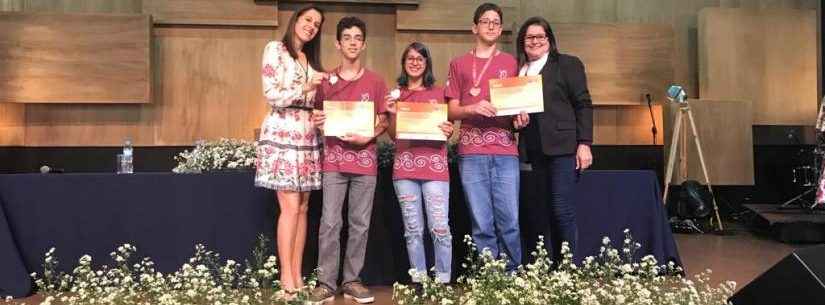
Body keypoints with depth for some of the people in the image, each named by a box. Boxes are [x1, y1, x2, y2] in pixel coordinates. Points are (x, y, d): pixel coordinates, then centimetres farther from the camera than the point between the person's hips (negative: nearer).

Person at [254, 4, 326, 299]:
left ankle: (297, 276, 9)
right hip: (283, 134, -7)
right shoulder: (275, 49, 0)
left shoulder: (310, 59, 21)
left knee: (302, 208, 4)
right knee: (290, 207, -10)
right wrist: (305, 88, -18)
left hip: (308, 136, 7)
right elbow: (272, 95, -11)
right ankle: (286, 278, -2)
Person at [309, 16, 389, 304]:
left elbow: (383, 121, 7)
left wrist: (367, 137, -11)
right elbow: (318, 118, 15)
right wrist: (317, 121, -8)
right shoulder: (326, 81, 7)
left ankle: (351, 280, 14)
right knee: (330, 222, -4)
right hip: (334, 159, 0)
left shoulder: (375, 81, 6)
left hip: (365, 159, 0)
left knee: (360, 223, 4)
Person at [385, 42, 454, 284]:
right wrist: (392, 114, -4)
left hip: (435, 164, -1)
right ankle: (418, 280, 13)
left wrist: (449, 131, -9)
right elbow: (392, 135, 12)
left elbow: (447, 129, 14)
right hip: (405, 165, 1)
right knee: (413, 229, 4)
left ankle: (443, 281, 3)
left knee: (440, 227, -6)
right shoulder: (396, 94, 13)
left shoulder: (438, 93, 10)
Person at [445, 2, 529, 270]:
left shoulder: (512, 63, 15)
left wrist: (521, 116, -7)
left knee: (509, 221, -2)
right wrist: (473, 108, -13)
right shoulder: (458, 64, 13)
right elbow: (451, 111, 8)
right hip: (471, 152, 0)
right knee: (482, 224, 0)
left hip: (505, 151, 1)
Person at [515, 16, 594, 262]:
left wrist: (584, 144, -11)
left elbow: (583, 104, -2)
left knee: (562, 210, -8)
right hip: (535, 150, 5)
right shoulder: (519, 70, 16)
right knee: (548, 212, 9)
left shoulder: (568, 64, 3)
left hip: (563, 146, -5)